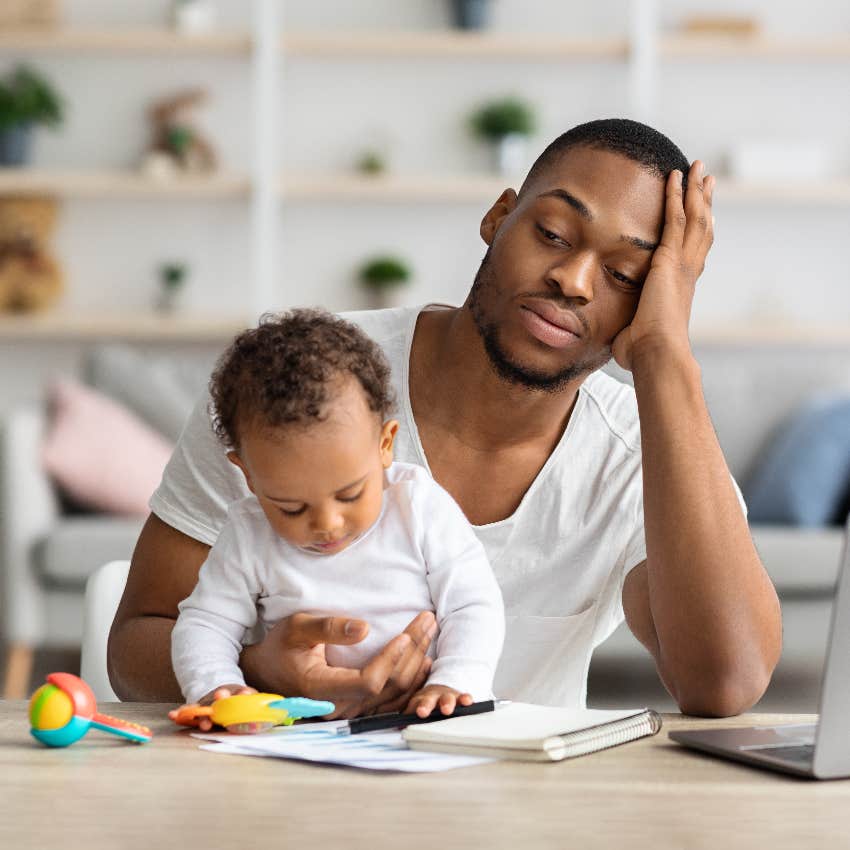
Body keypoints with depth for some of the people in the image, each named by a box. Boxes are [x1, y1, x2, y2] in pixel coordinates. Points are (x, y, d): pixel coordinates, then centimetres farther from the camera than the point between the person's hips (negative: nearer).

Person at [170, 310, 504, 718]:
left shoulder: (421, 506, -5)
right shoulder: (248, 535, -2)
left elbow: (473, 607, -4)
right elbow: (204, 623, 4)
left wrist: (453, 683, -21)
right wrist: (215, 686, -17)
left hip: (424, 719, -1)